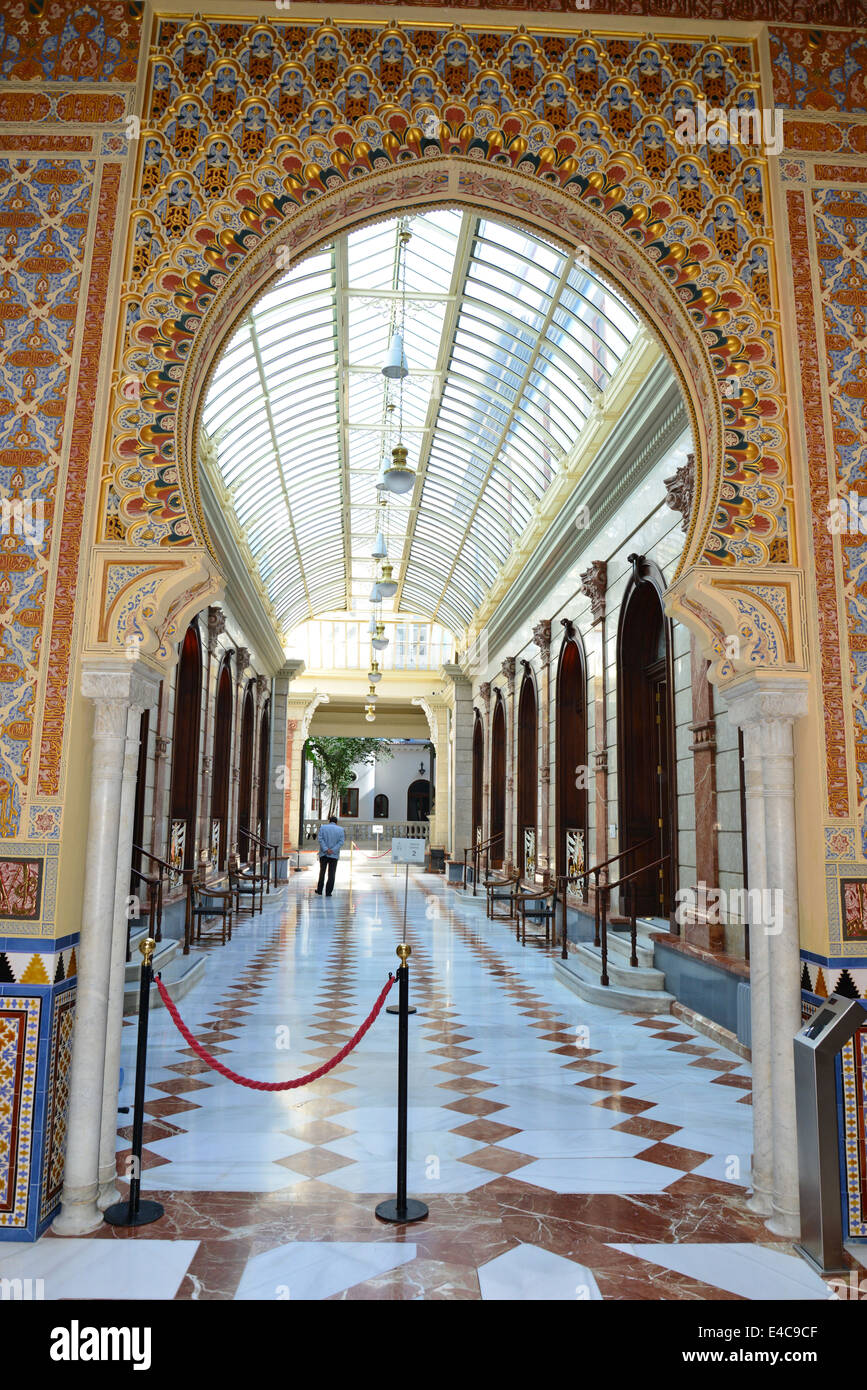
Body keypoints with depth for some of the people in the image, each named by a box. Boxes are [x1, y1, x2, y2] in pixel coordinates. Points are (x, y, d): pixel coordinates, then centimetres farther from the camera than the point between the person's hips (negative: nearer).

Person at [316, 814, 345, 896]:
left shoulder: (322, 827, 4)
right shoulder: (341, 830, 4)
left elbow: (320, 839, -8)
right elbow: (341, 842, -7)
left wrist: (326, 850, -13)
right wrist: (333, 850, -13)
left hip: (323, 854, 1)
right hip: (334, 855, -1)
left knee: (322, 872, 14)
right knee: (331, 874, 3)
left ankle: (319, 890, 17)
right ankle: (328, 892, 2)